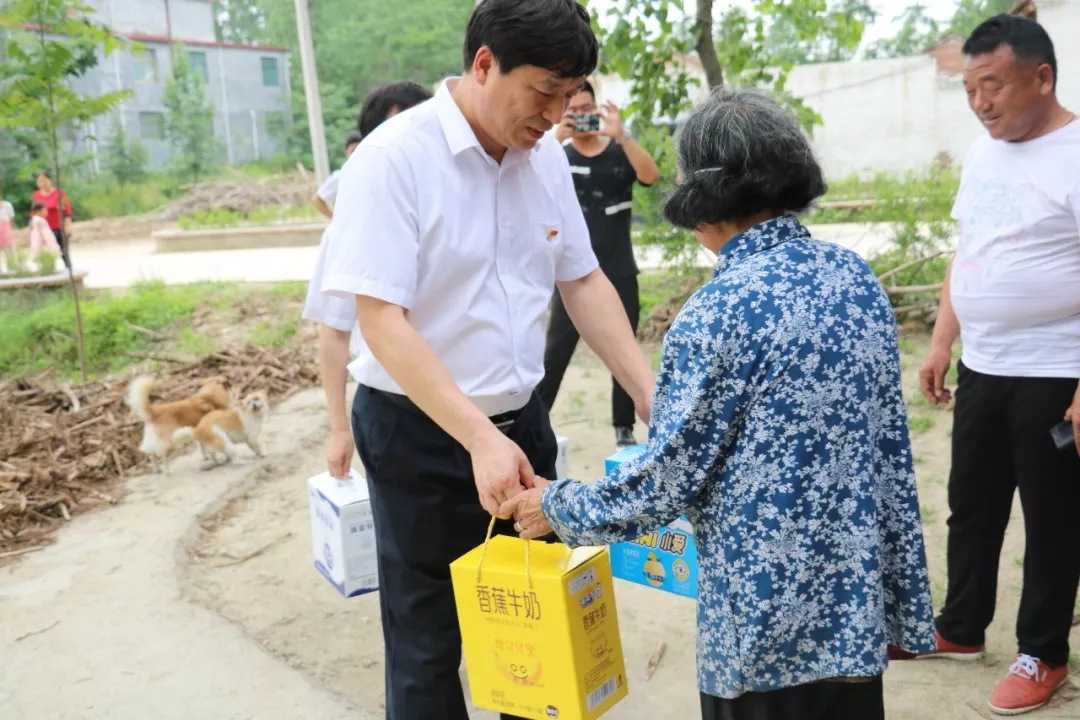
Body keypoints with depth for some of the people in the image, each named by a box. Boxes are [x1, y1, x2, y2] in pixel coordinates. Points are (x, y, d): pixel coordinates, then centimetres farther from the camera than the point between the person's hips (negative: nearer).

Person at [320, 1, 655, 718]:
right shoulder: (393, 159, -18)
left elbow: (584, 282, 8)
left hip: (522, 419, 6)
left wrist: (650, 396, 1)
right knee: (429, 639, 10)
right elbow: (382, 322, -21)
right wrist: (480, 439, -28)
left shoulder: (546, 155, 0)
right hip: (418, 434, -5)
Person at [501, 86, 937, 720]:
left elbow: (669, 479, -15)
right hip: (856, 593, 6)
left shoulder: (719, 312, -20)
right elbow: (888, 439, 6)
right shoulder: (855, 274, 0)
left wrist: (558, 507, 1)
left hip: (771, 612, -6)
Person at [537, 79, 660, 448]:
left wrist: (620, 134, -26)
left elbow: (651, 175, -15)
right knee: (555, 352, -4)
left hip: (619, 273, 1)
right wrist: (557, 138, -27)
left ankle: (624, 428, 17)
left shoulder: (620, 153, 4)